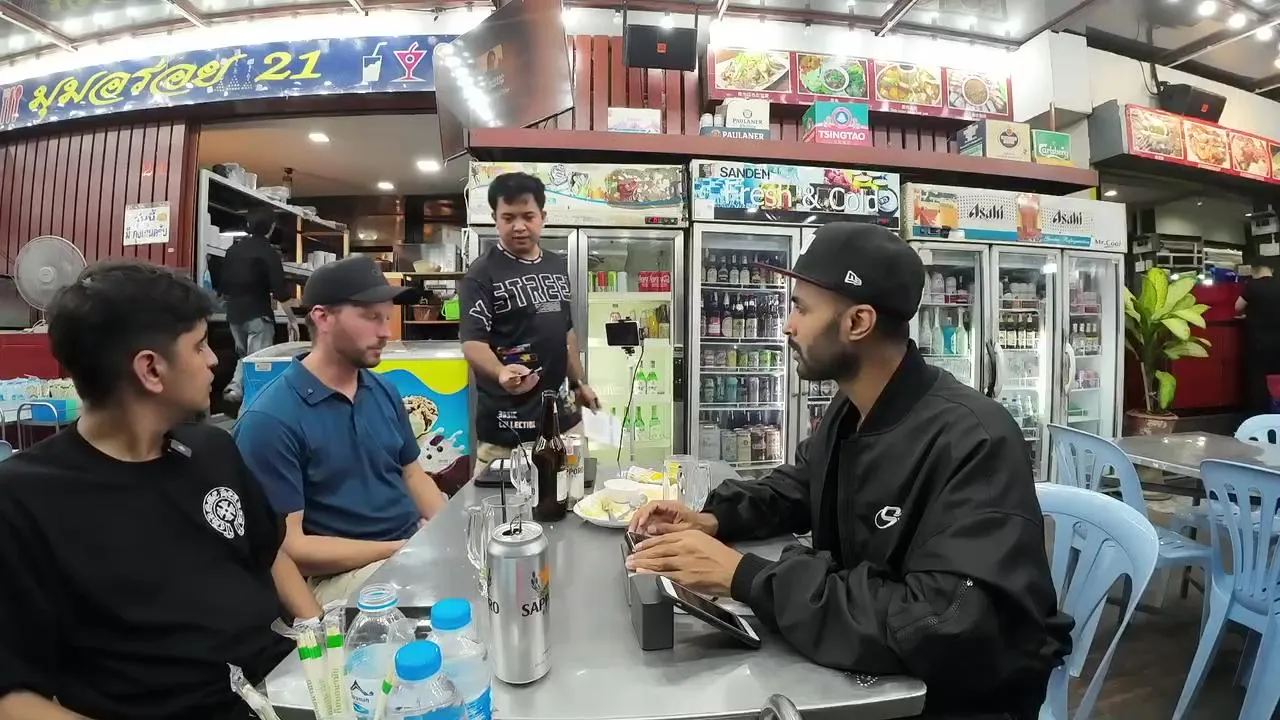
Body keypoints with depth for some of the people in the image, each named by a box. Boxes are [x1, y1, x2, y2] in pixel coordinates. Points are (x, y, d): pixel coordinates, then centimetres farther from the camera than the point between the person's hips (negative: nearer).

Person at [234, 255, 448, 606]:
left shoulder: (384, 391, 7)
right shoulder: (270, 420, -13)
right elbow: (287, 547, -14)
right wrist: (402, 549, -18)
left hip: (419, 543, 7)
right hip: (340, 574, -7)